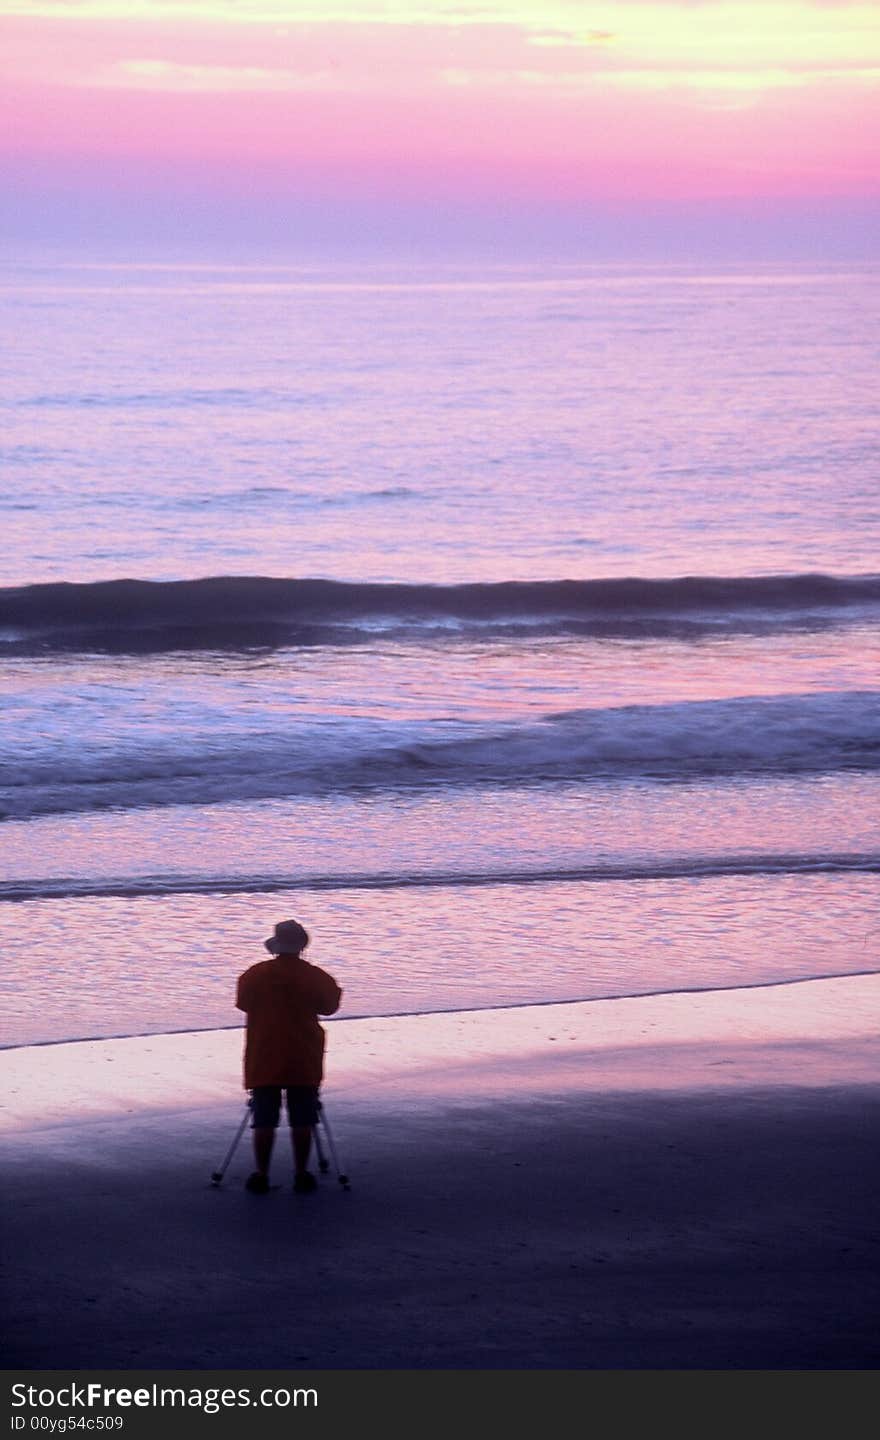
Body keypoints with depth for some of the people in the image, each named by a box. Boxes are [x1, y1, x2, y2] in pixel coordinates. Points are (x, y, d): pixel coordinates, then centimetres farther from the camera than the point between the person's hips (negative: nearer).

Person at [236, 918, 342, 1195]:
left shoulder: (255, 975, -5)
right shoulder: (315, 977, -6)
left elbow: (243, 1003, 10)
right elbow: (329, 1006, 7)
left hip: (264, 1060, 0)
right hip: (304, 1061, 0)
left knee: (264, 1120, 4)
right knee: (302, 1120, 5)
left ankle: (261, 1175, 4)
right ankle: (301, 1175, 6)